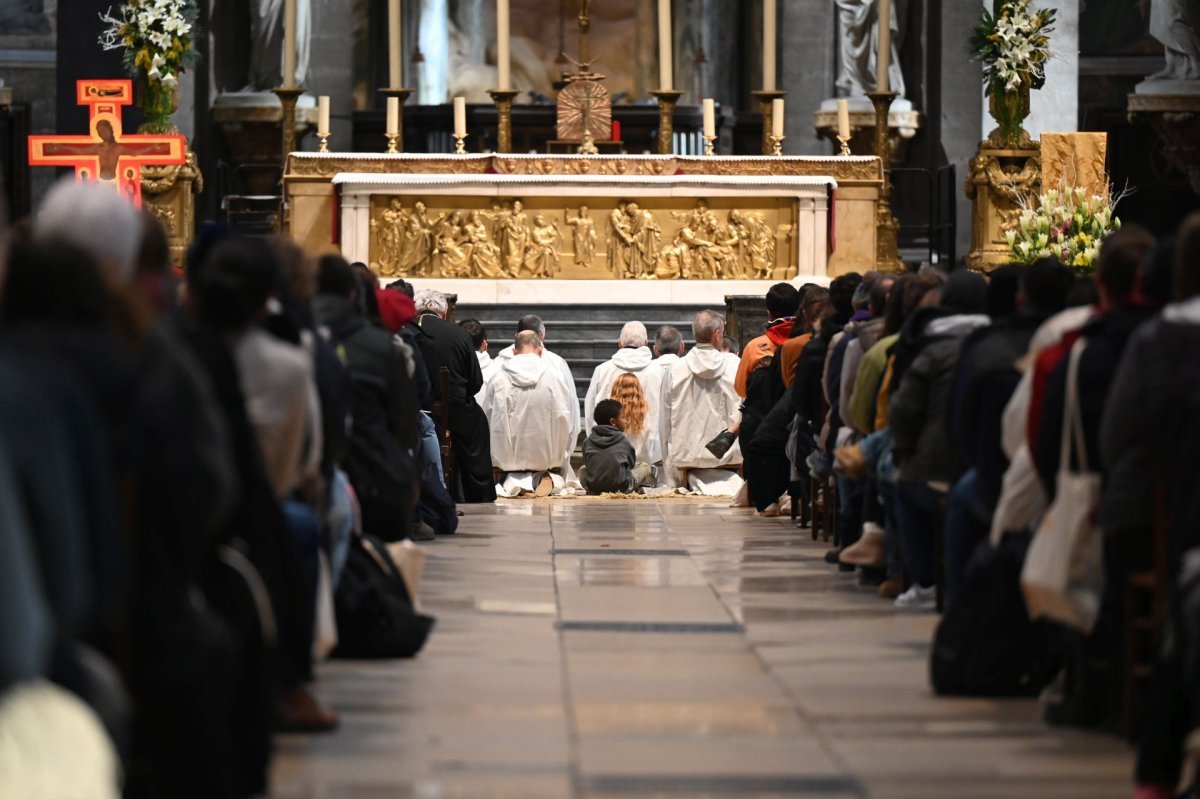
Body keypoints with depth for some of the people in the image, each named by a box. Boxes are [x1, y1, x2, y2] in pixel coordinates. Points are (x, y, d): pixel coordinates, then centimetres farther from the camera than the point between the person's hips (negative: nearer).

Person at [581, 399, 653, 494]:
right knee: (645, 467, 23)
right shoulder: (623, 440, 6)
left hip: (593, 489, 1)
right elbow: (631, 464, 15)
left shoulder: (587, 441, 9)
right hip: (621, 488, -1)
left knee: (582, 470, 35)